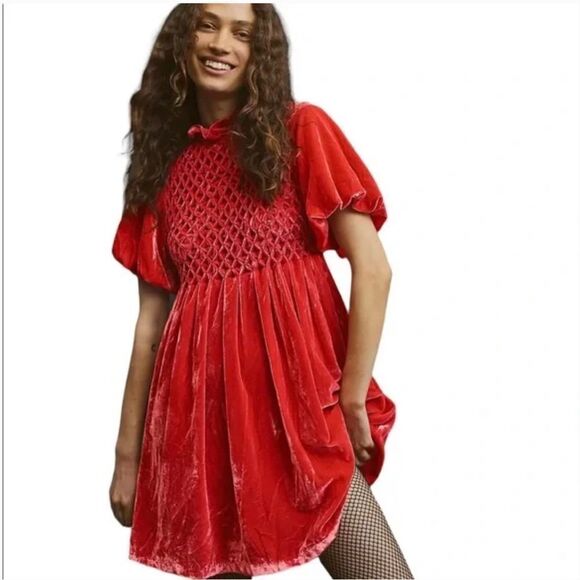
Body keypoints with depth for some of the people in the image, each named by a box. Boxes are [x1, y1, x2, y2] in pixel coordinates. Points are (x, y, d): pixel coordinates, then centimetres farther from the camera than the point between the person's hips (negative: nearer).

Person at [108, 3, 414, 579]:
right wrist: (127, 452, 9)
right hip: (202, 404, 4)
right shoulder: (161, 160, 12)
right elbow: (152, 312, 10)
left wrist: (352, 400, -9)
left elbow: (373, 268, -5)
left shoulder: (300, 130, 1)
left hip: (296, 387, -3)